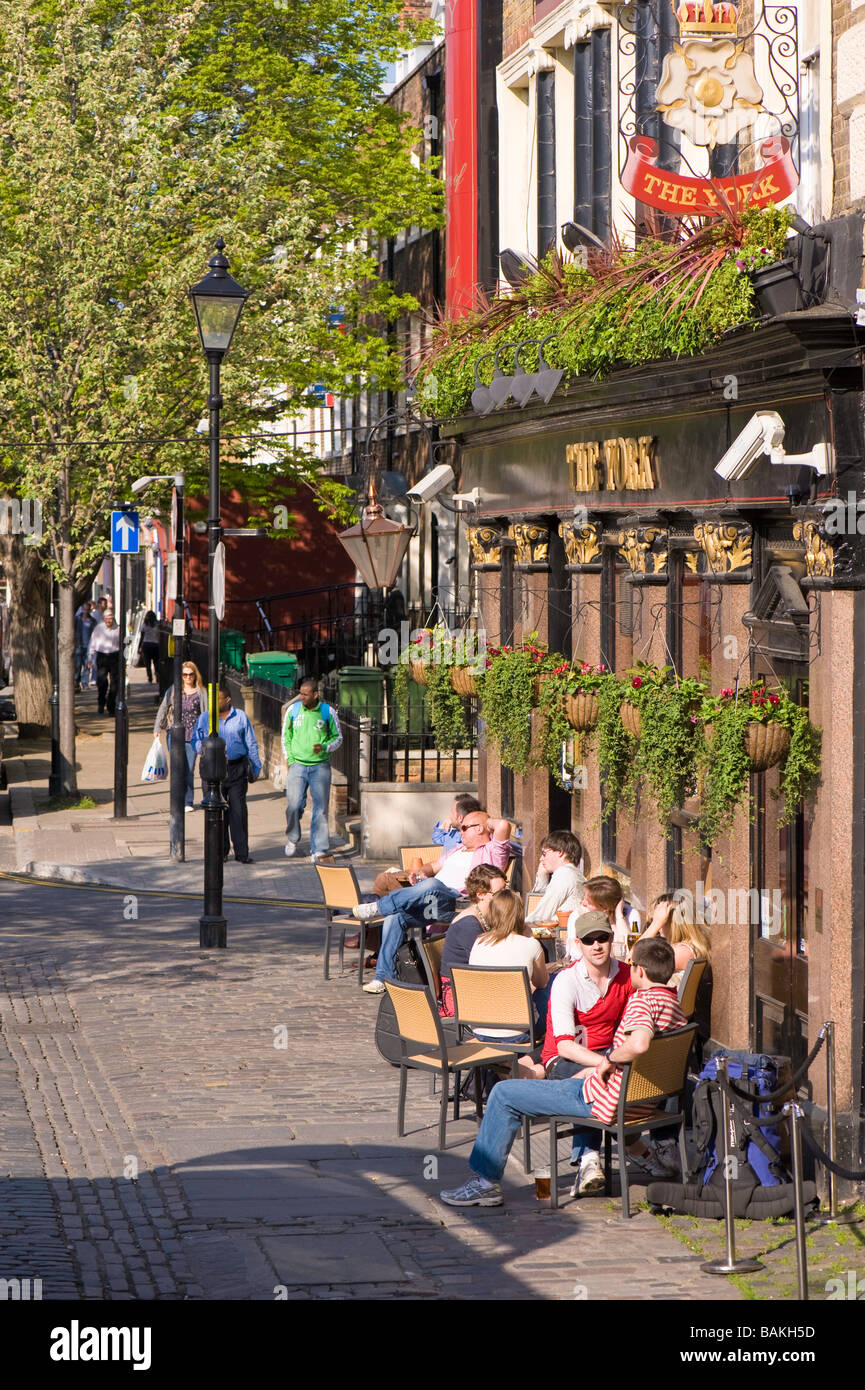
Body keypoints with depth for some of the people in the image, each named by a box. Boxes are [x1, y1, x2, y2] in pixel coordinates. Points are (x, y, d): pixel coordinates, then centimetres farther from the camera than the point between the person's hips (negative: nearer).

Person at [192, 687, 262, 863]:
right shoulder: (203, 718, 8)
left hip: (236, 769, -1)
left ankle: (242, 853, -6)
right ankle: (220, 851, 10)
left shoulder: (241, 717, 7)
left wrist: (255, 768, 10)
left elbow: (251, 744, 12)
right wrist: (202, 746, -14)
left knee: (238, 810, -6)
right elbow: (195, 741, 10)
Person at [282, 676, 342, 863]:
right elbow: (286, 736, 13)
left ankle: (318, 849, 3)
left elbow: (338, 737, 8)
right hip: (298, 764, 1)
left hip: (320, 766, -1)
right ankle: (292, 839, 18)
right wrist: (289, 759, 4)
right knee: (293, 805, -8)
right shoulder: (293, 710, 3)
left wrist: (325, 747, -11)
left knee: (320, 808, -2)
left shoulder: (328, 712, -2)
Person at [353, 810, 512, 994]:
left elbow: (504, 826, -9)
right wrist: (421, 873, 17)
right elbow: (434, 866, 40)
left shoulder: (492, 852, 9)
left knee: (431, 885, -39)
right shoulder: (457, 851, 37)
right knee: (394, 916, -21)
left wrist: (488, 823, 12)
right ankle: (385, 976, -19)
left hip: (457, 903, -8)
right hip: (427, 903, 8)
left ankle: (377, 908, -27)